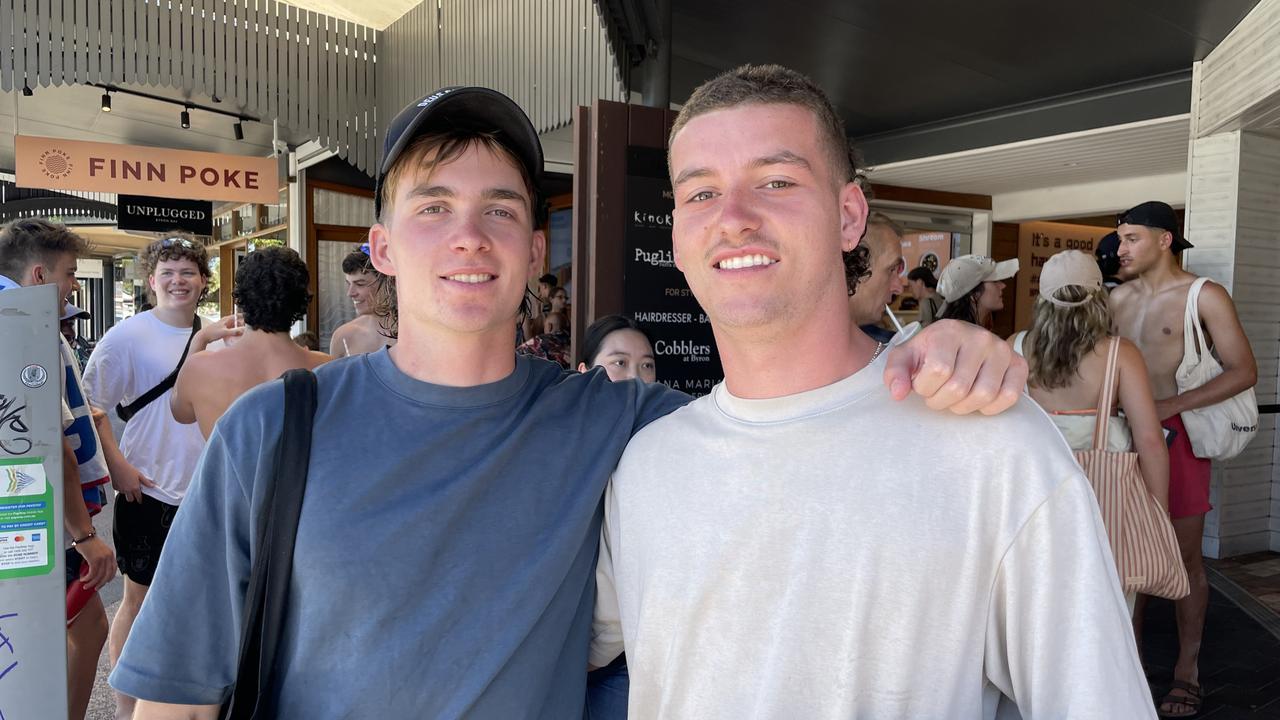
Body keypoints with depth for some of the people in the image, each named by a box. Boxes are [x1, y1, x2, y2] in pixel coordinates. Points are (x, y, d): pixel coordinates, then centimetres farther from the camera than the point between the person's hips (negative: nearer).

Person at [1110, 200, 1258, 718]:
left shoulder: (1205, 296, -6)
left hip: (1177, 435, -4)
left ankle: (1187, 670, 18)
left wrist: (1170, 405, -19)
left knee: (1184, 556, 4)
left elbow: (1244, 371, -10)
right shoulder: (1119, 297, 9)